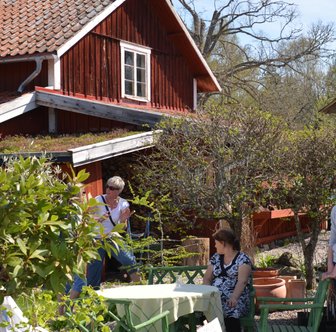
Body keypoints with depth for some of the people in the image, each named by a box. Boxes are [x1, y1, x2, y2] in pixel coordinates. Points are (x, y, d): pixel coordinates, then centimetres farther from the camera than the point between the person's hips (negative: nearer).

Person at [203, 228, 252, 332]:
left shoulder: (243, 259, 0)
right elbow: (207, 278, 14)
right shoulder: (215, 258, 19)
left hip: (235, 297, -4)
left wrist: (234, 297, -31)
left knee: (232, 311, -39)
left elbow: (242, 281, -14)